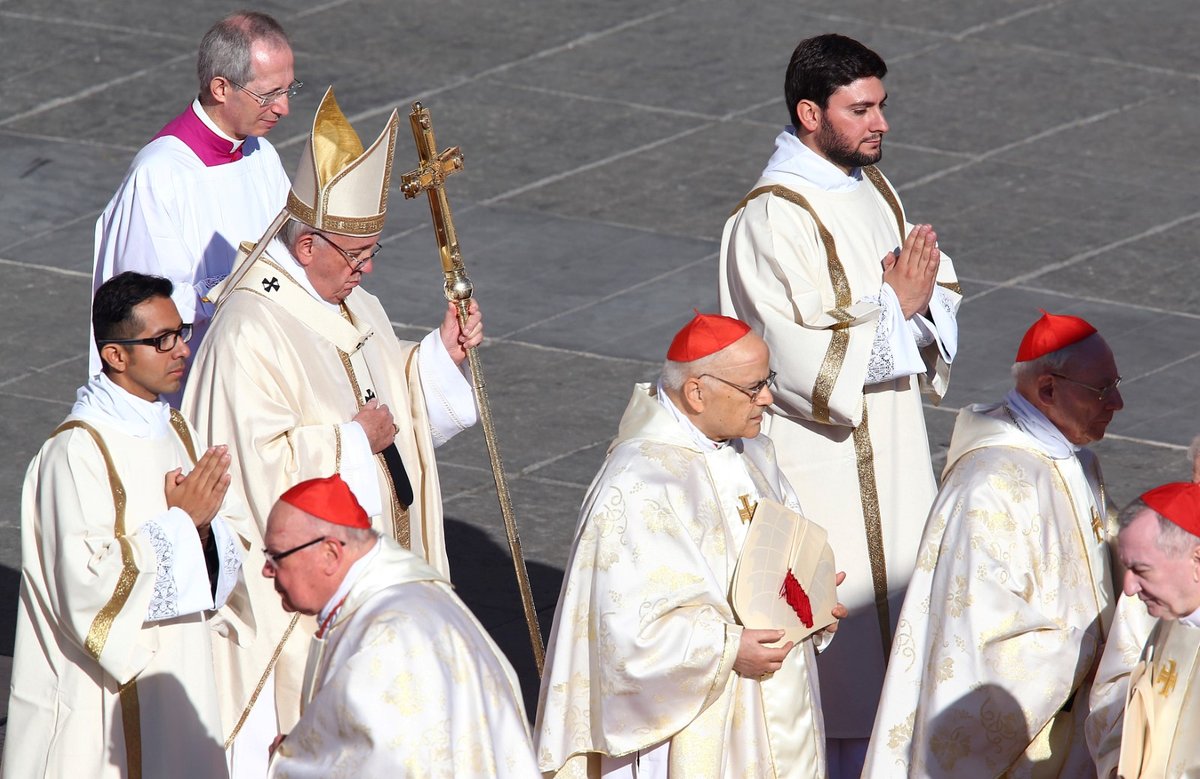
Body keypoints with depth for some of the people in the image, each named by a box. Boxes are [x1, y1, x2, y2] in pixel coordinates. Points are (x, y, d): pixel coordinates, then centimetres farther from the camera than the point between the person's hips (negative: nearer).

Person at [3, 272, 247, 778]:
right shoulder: (78, 451, -17)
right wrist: (179, 522, -19)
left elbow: (233, 547, 10)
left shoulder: (176, 431, 8)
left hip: (178, 682, 8)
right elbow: (89, 587, -24)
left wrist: (204, 527, -12)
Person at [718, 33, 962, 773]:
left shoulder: (871, 188, 7)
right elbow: (809, 364, -24)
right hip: (821, 469, -9)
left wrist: (921, 296, -12)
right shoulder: (773, 220, -20)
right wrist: (894, 307, -17)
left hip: (891, 455, 9)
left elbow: (944, 294, 10)